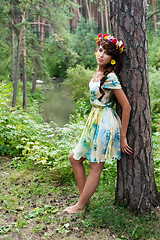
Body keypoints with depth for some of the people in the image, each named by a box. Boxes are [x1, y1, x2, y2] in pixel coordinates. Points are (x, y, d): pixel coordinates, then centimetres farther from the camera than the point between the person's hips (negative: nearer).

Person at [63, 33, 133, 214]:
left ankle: (80, 206, 17)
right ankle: (84, 197, 25)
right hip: (95, 121, 10)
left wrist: (122, 136, -14)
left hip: (105, 123, -10)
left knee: (95, 168, 3)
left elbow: (126, 106, -18)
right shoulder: (99, 71, 7)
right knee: (75, 158, 15)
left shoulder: (110, 77, -19)